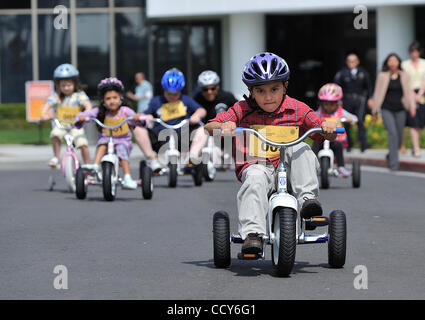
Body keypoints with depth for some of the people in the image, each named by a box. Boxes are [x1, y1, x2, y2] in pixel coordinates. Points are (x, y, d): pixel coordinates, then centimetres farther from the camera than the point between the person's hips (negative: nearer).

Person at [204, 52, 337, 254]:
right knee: (255, 180, -36)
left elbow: (326, 136, 9)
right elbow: (209, 127, 2)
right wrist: (223, 126, -21)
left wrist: (328, 128, -16)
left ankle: (307, 198, -29)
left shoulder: (297, 110, 6)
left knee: (301, 149, -27)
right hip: (255, 165, -1)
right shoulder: (242, 110, 6)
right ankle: (252, 233, -47)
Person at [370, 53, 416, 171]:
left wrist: (412, 106, -11)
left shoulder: (403, 76, 4)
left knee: (399, 135, 8)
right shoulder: (382, 76, -1)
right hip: (387, 109, -3)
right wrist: (374, 111, 7)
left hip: (400, 110, 3)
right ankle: (394, 162, -14)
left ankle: (391, 155, 35)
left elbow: (408, 92, 4)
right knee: (392, 133, -16)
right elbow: (377, 93, 4)